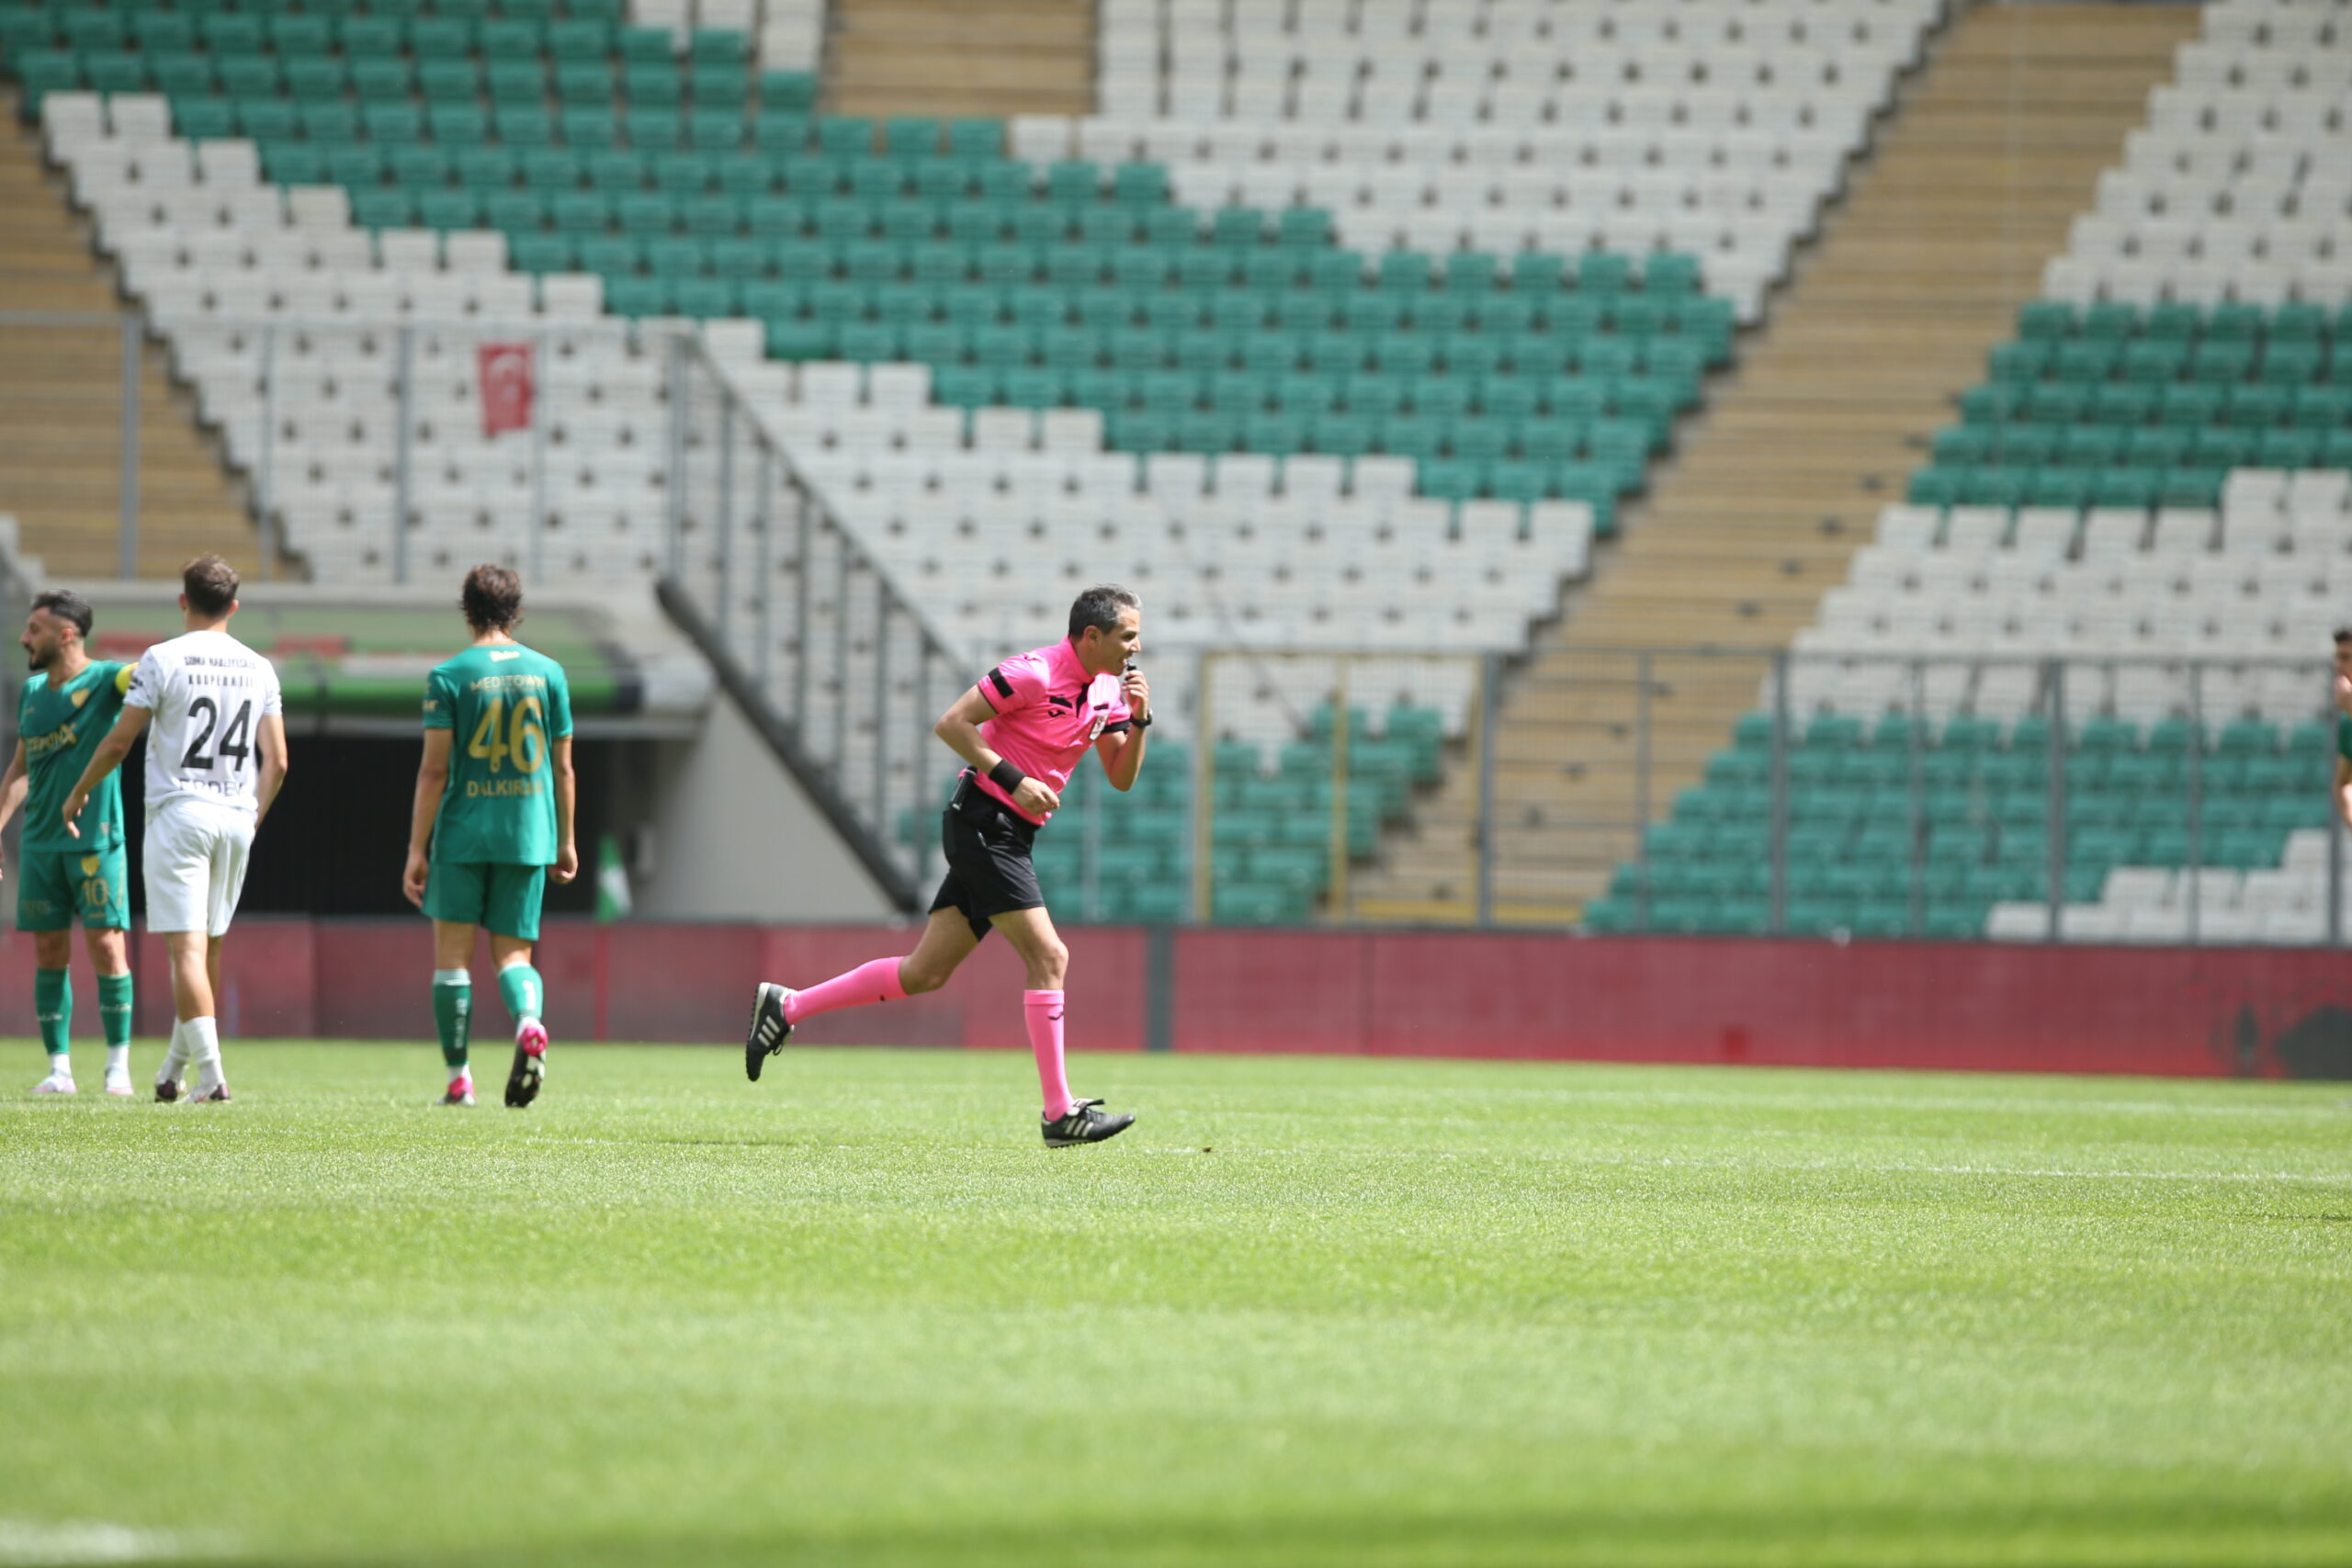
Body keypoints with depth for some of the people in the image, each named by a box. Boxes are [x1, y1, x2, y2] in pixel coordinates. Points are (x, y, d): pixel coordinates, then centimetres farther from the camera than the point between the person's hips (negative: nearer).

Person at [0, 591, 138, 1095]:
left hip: (96, 840, -5)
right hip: (41, 842, 5)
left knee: (106, 946, -8)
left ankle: (118, 1064, 1)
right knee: (49, 954, 4)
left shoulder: (104, 680, -5)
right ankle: (59, 1068, 9)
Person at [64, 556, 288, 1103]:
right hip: (236, 818, 5)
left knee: (187, 949, -7)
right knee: (208, 948, 14)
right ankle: (173, 1071, 26)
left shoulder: (163, 659, -6)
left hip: (178, 812, -5)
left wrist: (79, 792, 11)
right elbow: (276, 760, 6)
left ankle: (211, 1074, -18)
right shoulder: (259, 669, 7)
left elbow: (118, 741, -4)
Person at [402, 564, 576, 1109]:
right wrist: (565, 840, 18)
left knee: (452, 954, 7)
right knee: (513, 953, 8)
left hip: (464, 833, -3)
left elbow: (434, 770, -8)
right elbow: (562, 766, 8)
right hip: (528, 837, 3)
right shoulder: (548, 673, 5)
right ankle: (530, 1024, -24)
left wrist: (416, 849, -5)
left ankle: (458, 1078, 7)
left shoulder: (449, 677, -5)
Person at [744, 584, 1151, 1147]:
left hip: (1008, 835, 9)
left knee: (925, 973, 9)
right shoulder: (1035, 674, -17)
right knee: (1048, 957, -13)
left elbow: (1121, 778, 14)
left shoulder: (1108, 689, 9)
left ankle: (786, 1006, 19)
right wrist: (1012, 778, -22)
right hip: (984, 821, -9)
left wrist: (1138, 721, -3)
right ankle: (1060, 1115, -10)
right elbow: (950, 723, -16)